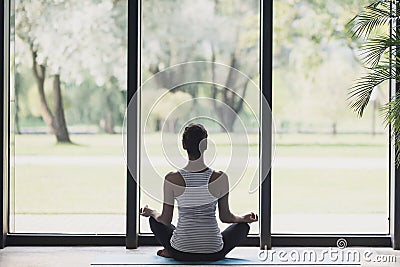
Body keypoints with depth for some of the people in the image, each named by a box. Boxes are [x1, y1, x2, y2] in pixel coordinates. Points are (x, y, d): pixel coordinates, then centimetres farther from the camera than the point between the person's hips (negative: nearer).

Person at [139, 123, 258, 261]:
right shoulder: (220, 178, -13)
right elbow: (225, 217, 0)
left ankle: (171, 251, 10)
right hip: (213, 253, -1)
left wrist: (151, 212, 20)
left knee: (154, 219, 30)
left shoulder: (172, 179, -13)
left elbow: (165, 220, -3)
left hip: (180, 252, 1)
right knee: (243, 226, 28)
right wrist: (245, 218, 21)